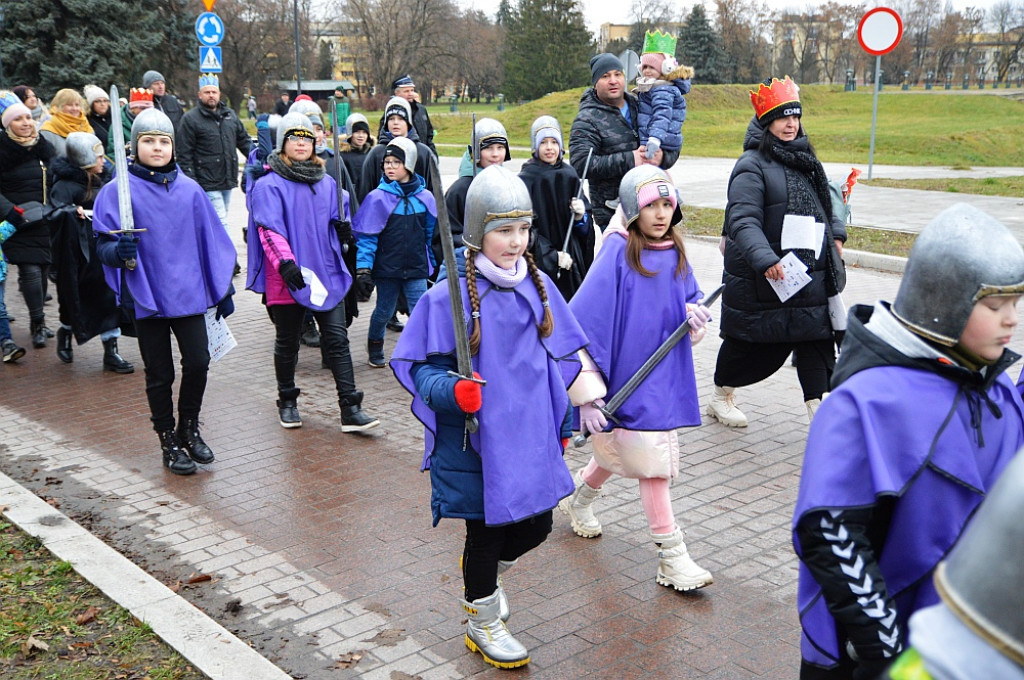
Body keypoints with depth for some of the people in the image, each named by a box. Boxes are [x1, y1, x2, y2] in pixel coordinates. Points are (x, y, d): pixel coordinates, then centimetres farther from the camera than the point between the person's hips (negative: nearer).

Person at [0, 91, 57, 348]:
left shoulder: (43, 145, 10)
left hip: (45, 221, 5)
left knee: (42, 269, 9)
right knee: (30, 270, -12)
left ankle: (37, 322, 22)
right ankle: (38, 325, -3)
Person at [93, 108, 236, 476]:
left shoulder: (189, 190, 4)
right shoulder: (118, 191, -4)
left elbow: (211, 241, 9)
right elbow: (103, 244, -3)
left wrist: (223, 290, 10)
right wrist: (120, 250, -26)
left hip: (188, 293, 2)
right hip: (146, 296, -2)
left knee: (198, 362, -1)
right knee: (160, 374, 7)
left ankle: (189, 430, 23)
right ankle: (169, 442, 23)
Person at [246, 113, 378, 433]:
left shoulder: (326, 182, 13)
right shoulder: (269, 185, -4)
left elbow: (337, 219, 23)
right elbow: (269, 228, -16)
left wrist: (344, 228, -1)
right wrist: (284, 261, -30)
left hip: (327, 274, 4)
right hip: (288, 277, -4)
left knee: (337, 340, -1)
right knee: (287, 343, 11)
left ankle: (350, 410, -1)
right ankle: (287, 403, 29)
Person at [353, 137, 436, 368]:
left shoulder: (425, 197, 1)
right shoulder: (378, 197, -7)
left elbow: (431, 234, 12)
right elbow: (366, 236, -7)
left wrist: (433, 262, 14)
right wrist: (363, 269, -13)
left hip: (416, 268, 1)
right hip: (386, 268, -1)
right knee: (384, 311, 13)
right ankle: (374, 345, 38)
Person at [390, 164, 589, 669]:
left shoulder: (538, 285, 1)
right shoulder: (450, 296, -17)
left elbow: (560, 357, 12)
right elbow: (421, 366, -12)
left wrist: (561, 419, 14)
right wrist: (453, 392, -32)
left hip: (531, 437, 6)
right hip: (475, 442, -5)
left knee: (536, 526, 16)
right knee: (486, 531, 11)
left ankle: (481, 574, 49)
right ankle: (482, 622, 38)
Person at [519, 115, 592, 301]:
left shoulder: (570, 174, 10)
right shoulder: (526, 179, -5)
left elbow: (584, 229, 13)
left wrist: (580, 216, -9)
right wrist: (552, 255, -16)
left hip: (572, 259, 5)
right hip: (540, 263, -4)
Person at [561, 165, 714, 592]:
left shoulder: (674, 253, 2)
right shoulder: (619, 253, -18)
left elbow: (690, 297, 17)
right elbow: (580, 325, -21)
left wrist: (695, 315, -10)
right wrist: (587, 392, -24)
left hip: (664, 374, 7)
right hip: (626, 376, -7)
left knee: (622, 453, 22)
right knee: (651, 461, -1)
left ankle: (578, 498, 49)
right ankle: (672, 558, 11)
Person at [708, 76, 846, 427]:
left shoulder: (804, 159, 14)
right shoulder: (752, 164, -12)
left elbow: (824, 199, 30)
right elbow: (743, 220, -23)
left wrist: (835, 234, 16)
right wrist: (765, 259, -34)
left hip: (810, 272, 7)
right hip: (760, 277, -7)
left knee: (816, 334, -1)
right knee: (753, 343, 7)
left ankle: (817, 403, 4)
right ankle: (721, 396, 29)